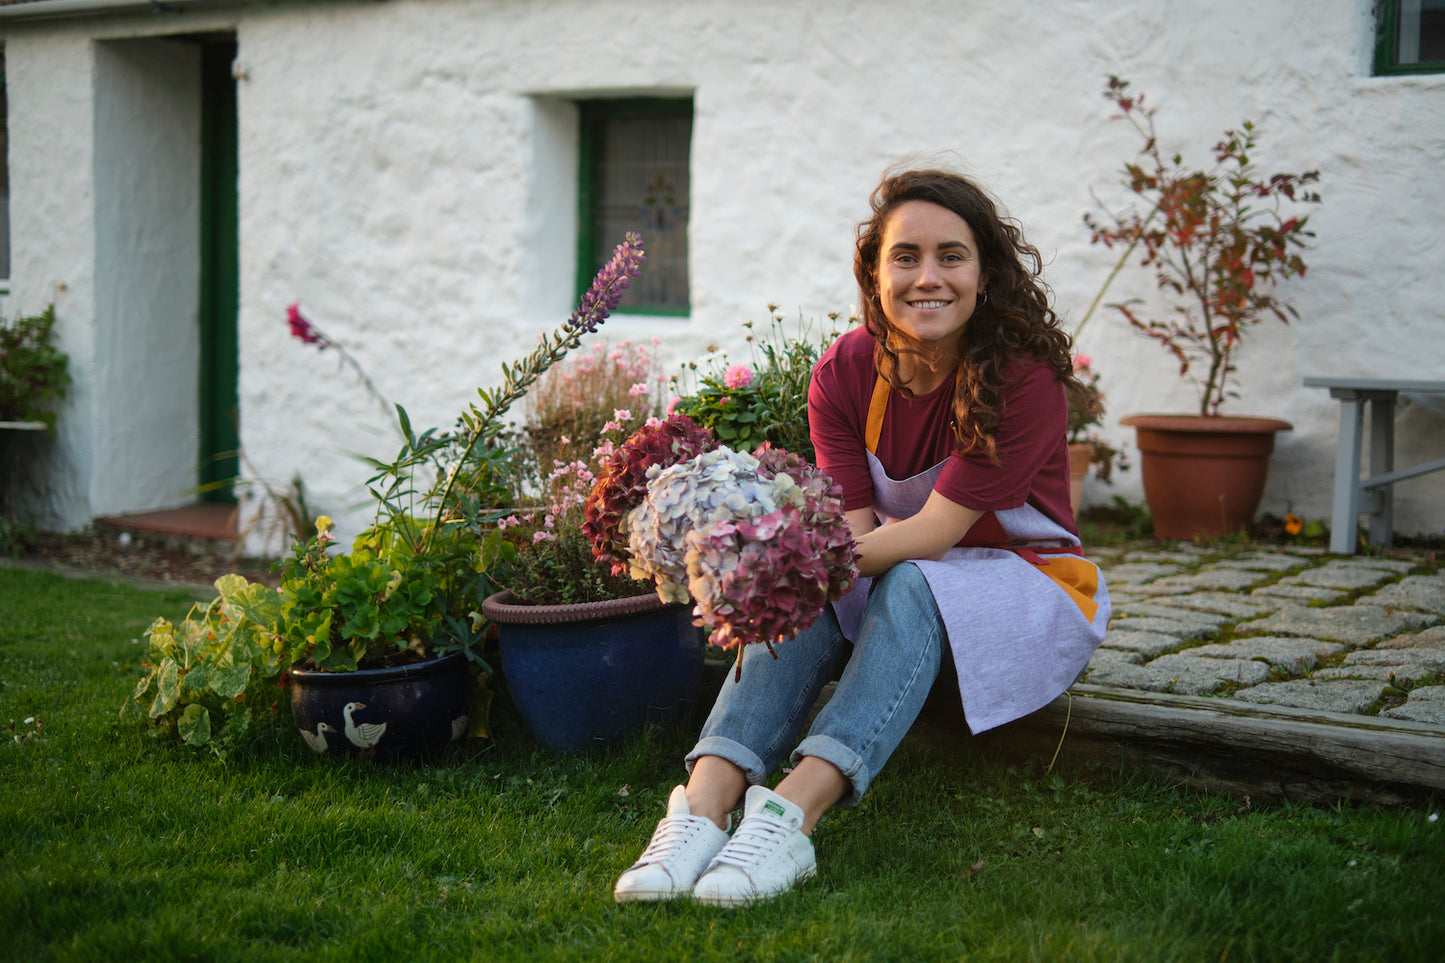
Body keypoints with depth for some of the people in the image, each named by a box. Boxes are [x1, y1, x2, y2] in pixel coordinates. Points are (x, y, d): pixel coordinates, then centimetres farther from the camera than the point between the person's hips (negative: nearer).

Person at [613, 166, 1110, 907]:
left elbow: (935, 532, -28)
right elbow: (853, 533, -15)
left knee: (913, 584, -35)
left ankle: (795, 812, -51)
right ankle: (705, 801, -44)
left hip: (1026, 587, -4)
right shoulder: (843, 375, -7)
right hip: (891, 590, 4)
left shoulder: (1025, 376, -22)